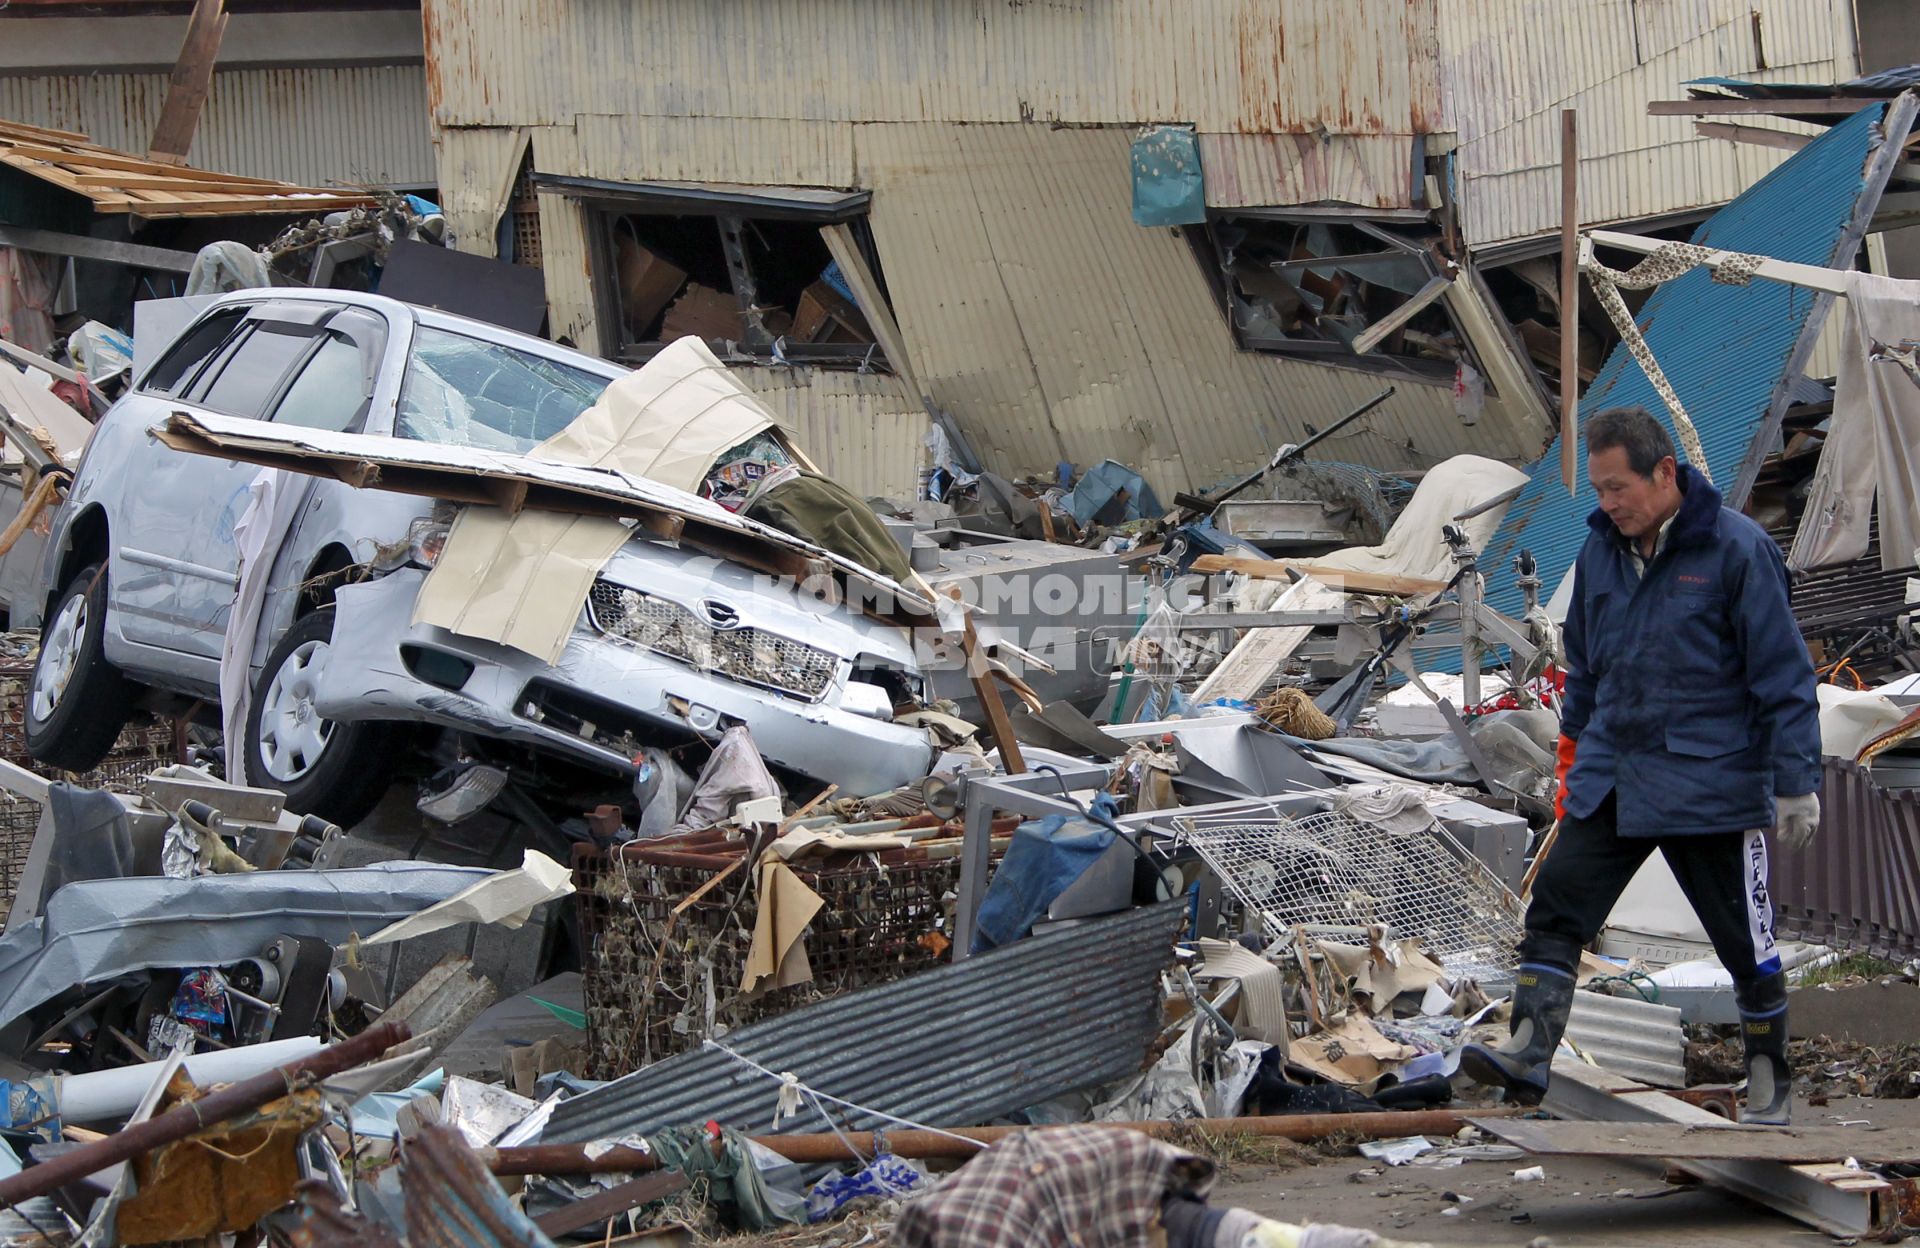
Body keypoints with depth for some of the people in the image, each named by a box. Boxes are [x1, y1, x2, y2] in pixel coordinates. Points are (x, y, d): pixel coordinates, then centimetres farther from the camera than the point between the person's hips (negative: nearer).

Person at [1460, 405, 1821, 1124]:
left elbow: (1784, 676, -9)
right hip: (1609, 780, 5)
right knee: (1554, 910, -9)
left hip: (1711, 786, -5)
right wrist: (1574, 753, 21)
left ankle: (1770, 1085, 21)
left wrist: (1795, 785, -10)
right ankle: (1529, 1053, -13)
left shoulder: (1737, 549, -11)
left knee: (1744, 942, 6)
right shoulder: (1600, 549, 7)